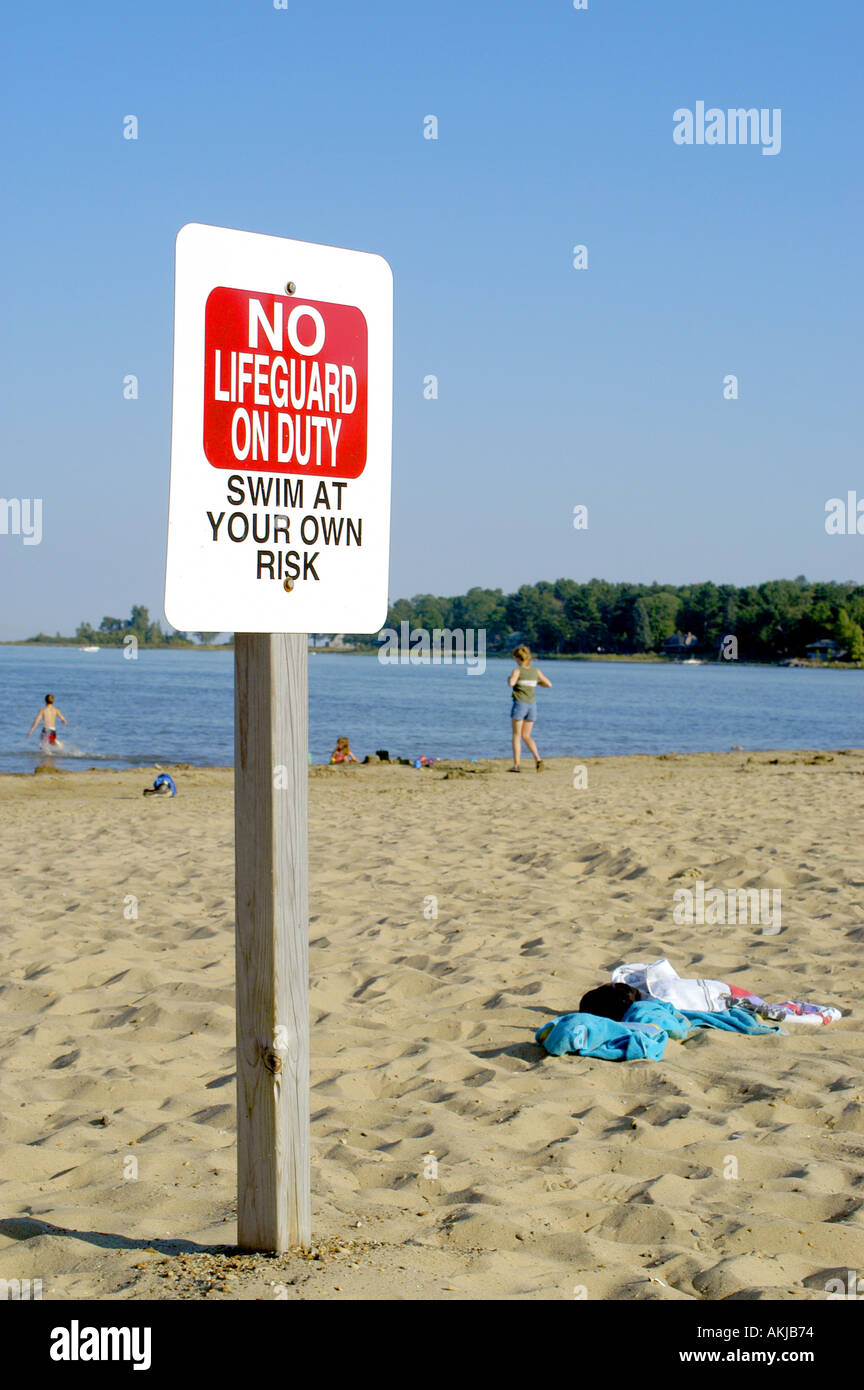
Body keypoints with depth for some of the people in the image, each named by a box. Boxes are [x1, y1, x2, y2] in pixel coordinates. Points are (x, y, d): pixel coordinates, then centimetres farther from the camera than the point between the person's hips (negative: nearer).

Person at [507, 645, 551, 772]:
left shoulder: (518, 670, -10)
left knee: (516, 736, 5)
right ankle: (537, 758, -8)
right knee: (526, 736, 12)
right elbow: (548, 683, 12)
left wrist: (509, 678, -5)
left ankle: (516, 765, 3)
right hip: (532, 704, 5)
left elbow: (511, 683, -27)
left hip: (519, 704, -5)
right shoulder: (536, 671, 6)